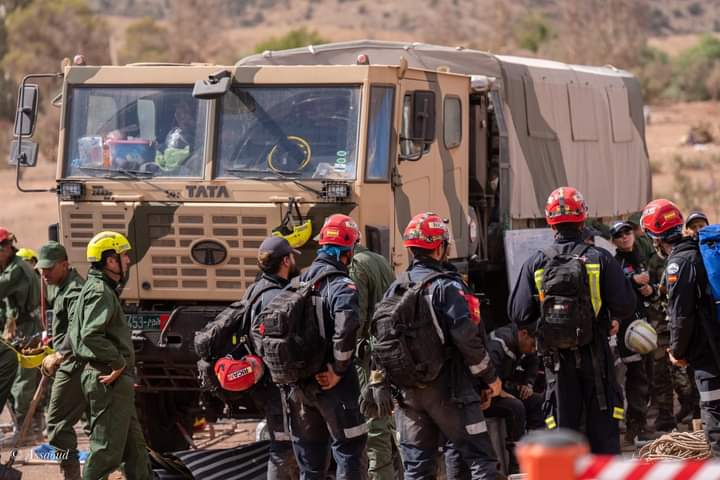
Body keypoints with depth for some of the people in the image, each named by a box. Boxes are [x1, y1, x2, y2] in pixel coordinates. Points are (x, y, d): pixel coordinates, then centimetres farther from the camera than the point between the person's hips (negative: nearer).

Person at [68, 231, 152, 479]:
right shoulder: (101, 293, -15)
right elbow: (91, 335, -29)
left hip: (112, 382, 11)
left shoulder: (98, 289, 18)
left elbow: (74, 334, 23)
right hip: (108, 381, -11)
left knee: (134, 445, 16)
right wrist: (119, 362, -20)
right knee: (107, 449, -7)